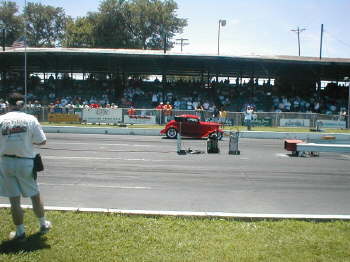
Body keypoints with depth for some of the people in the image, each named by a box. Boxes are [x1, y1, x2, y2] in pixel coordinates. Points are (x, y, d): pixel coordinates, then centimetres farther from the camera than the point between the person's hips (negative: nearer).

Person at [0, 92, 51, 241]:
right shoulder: (30, 119, -7)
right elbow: (42, 141, -7)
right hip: (25, 162, 0)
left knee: (14, 200, 9)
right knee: (35, 195, 17)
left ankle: (20, 232, 19)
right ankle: (43, 225, 32)